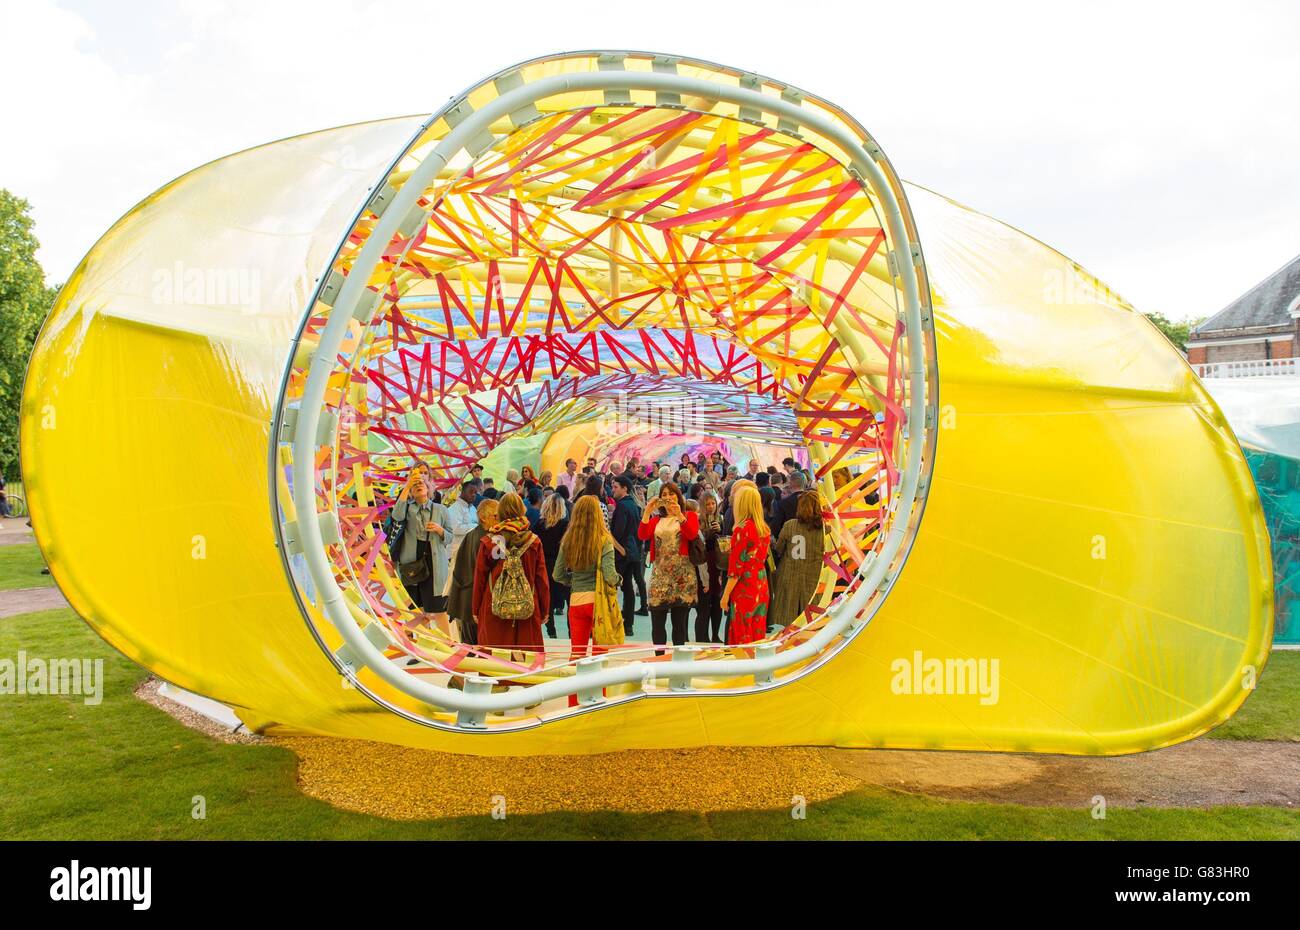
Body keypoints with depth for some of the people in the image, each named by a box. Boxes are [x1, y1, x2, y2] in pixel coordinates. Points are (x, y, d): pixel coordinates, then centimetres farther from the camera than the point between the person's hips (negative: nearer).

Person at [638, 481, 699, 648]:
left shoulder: (689, 516, 8)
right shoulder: (656, 519, 17)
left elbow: (692, 534, -12)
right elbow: (642, 535, -1)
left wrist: (679, 514, -21)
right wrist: (647, 511, -9)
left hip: (682, 574, -3)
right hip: (659, 573, 3)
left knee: (679, 622, 2)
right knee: (657, 623, 0)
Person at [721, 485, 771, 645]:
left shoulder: (742, 528, -15)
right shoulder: (765, 529, 6)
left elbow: (736, 566, -15)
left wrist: (725, 595, -9)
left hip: (744, 588, -7)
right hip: (762, 588, 7)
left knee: (741, 638, 2)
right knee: (758, 636, 12)